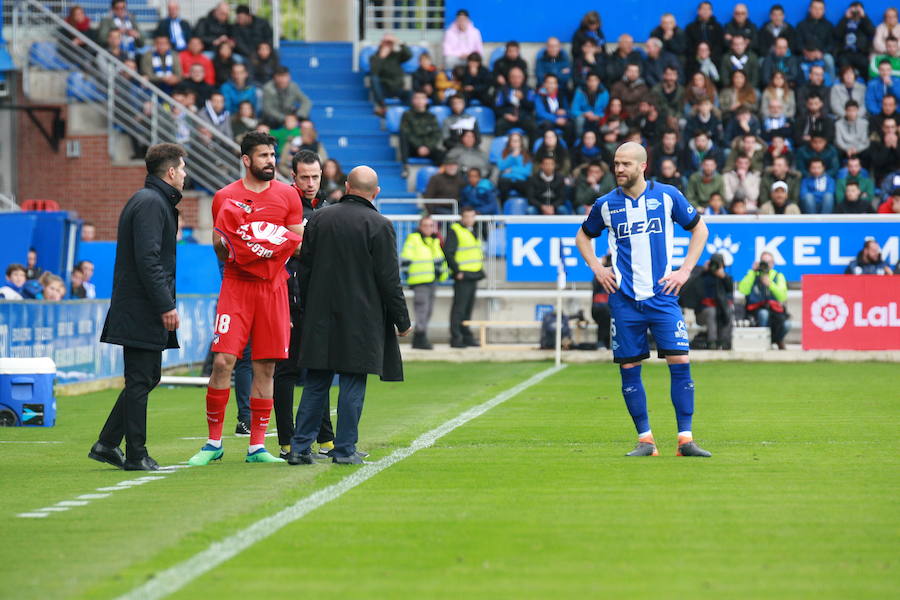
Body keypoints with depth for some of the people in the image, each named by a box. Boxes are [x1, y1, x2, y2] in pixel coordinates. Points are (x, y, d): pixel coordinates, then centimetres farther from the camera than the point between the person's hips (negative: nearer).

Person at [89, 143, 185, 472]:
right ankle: (136, 455, -2)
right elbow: (148, 260, -21)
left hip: (139, 310, 11)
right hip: (142, 310, -11)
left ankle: (107, 444, 16)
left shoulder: (151, 201, 20)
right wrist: (166, 306, -22)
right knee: (140, 382, -6)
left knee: (147, 377, 14)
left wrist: (165, 303, 19)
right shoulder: (151, 204, -13)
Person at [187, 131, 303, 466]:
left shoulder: (287, 196, 8)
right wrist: (222, 243, -11)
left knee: (266, 367, 2)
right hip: (236, 285, -1)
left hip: (273, 286, 1)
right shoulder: (225, 197, 5)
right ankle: (214, 442, 0)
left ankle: (257, 446, 8)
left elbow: (301, 246, 10)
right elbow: (219, 249, 11)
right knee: (222, 361, -10)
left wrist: (281, 240, -10)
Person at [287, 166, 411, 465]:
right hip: (361, 321, -4)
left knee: (315, 384, 9)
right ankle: (345, 449, 0)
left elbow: (304, 269, 10)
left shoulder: (318, 219, 5)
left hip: (320, 318, 4)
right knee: (353, 384, 0)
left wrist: (306, 310, 20)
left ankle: (300, 446, 6)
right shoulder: (379, 226, -8)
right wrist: (402, 322, 1)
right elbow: (389, 280, -8)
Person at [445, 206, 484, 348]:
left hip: (473, 276, 9)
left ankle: (467, 337, 18)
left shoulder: (472, 231, 19)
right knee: (459, 308, -8)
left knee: (468, 308, 12)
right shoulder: (455, 231, -8)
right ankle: (456, 338, -7)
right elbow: (448, 252, -15)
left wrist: (480, 269, 18)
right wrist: (457, 271, -17)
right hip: (462, 276, -9)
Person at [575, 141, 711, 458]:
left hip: (662, 295, -1)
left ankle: (685, 438, -6)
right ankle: (645, 439, 9)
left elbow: (700, 229, 12)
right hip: (624, 299, 1)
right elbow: (583, 236, 22)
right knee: (629, 368, 0)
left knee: (680, 363, -10)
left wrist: (685, 270, 3)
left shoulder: (667, 196, 1)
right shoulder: (606, 204, 4)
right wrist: (597, 268, 7)